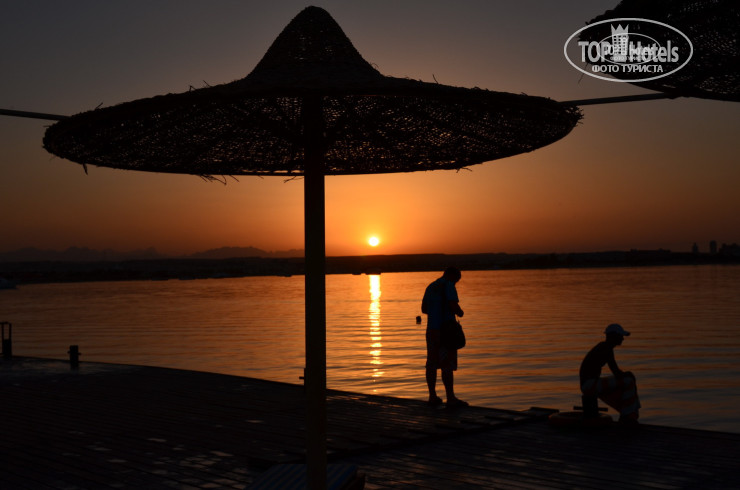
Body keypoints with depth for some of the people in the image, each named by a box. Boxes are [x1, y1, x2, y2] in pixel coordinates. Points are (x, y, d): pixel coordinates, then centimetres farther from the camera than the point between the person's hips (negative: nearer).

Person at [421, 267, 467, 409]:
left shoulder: (430, 287, 16)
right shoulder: (448, 285, -9)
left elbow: (424, 309, 22)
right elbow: (454, 305, -19)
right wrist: (460, 312, 1)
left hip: (431, 329, 8)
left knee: (432, 363, 9)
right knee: (448, 365, -6)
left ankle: (432, 396, 12)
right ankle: (451, 398, -5)